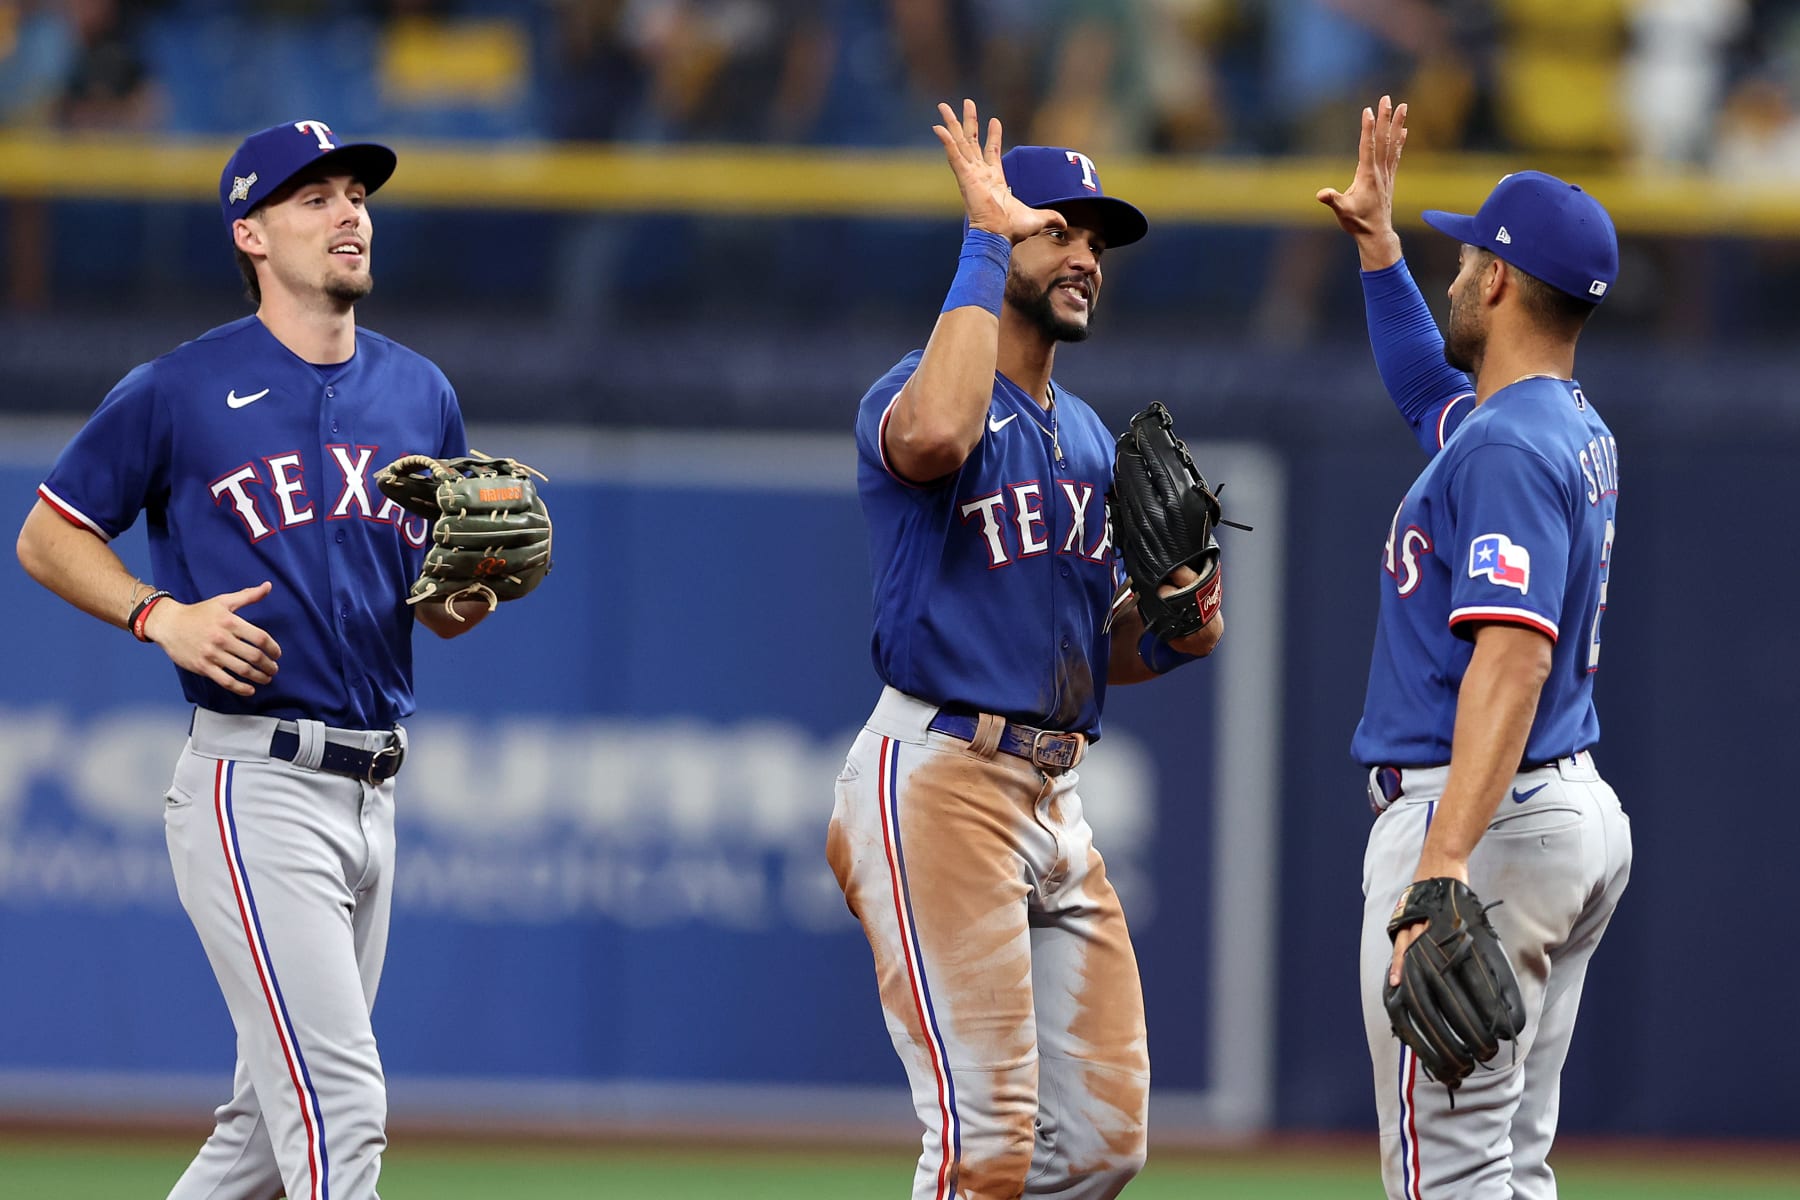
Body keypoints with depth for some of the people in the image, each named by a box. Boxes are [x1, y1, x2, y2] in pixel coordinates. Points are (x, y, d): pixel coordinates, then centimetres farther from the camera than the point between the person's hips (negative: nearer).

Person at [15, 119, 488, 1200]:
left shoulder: (420, 394, 13)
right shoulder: (182, 391, -3)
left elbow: (444, 611, 20)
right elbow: (47, 538, 4)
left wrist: (470, 593, -4)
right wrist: (161, 615, -12)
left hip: (371, 792, 7)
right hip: (253, 789, -7)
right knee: (340, 1104, -16)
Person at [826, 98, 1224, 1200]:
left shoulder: (1091, 439, 21)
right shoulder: (913, 393, -5)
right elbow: (936, 436, -32)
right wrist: (986, 244, -22)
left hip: (1057, 797, 8)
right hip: (938, 777, -8)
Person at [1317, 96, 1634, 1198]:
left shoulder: (1509, 449, -17)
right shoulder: (1580, 433, 14)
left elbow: (1513, 658, -29)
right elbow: (1427, 385, 38)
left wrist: (1449, 858, -37)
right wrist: (1377, 242, 35)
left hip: (1485, 816, -10)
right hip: (1583, 816, 10)